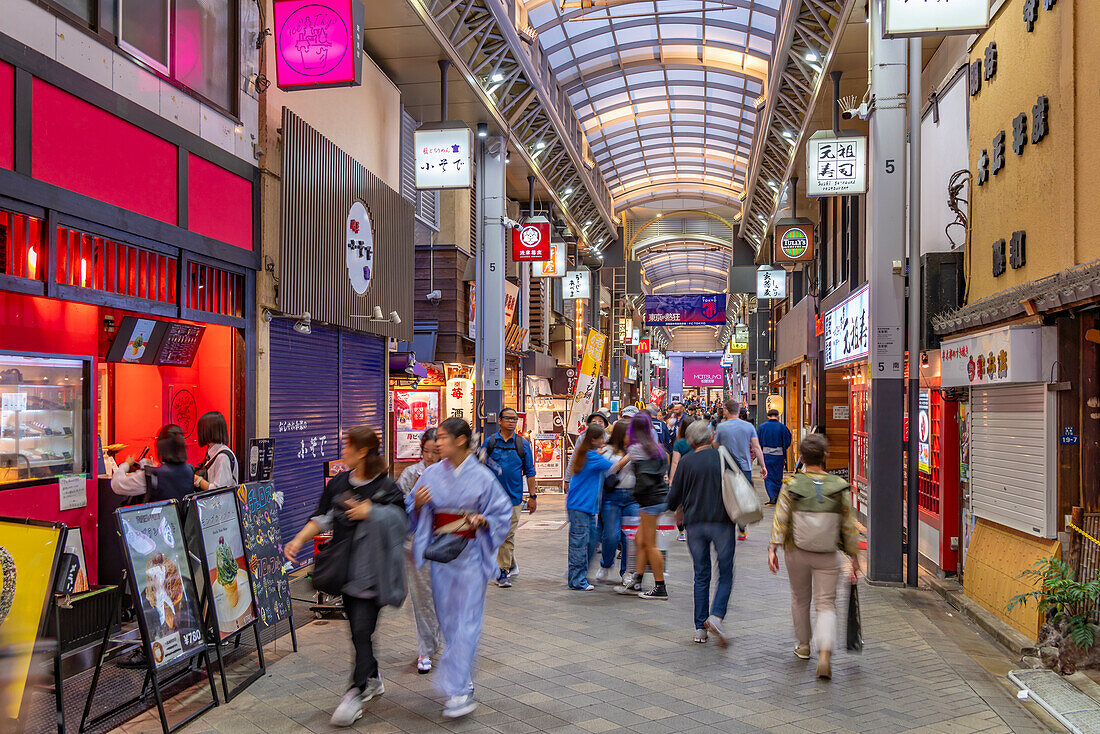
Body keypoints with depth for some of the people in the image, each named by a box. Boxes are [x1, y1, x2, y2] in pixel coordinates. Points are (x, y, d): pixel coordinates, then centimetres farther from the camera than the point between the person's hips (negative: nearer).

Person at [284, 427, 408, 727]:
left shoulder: (386, 487, -8)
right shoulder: (338, 483, 8)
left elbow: (403, 523, -9)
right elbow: (322, 517, 7)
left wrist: (370, 512, -18)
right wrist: (299, 539, -7)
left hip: (371, 571, -6)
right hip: (345, 566, 6)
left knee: (362, 629, -9)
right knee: (356, 626, 14)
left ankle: (357, 691, 1)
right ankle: (373, 679, 33)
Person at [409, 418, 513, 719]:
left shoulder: (482, 476, -5)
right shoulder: (431, 474, 4)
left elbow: (502, 512, 1)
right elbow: (413, 512, 10)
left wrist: (483, 520, -17)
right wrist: (417, 503, -11)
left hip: (470, 553, -4)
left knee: (466, 620, -5)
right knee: (448, 618, 9)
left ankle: (457, 690, -3)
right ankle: (463, 681, 24)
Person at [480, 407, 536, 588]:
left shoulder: (523, 443, 5)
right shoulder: (489, 442, 5)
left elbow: (529, 471, 8)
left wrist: (532, 495, 5)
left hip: (514, 496, -1)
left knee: (508, 534, -2)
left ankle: (504, 570, 6)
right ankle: (511, 566, 22)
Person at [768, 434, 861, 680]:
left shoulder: (791, 486, -8)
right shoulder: (840, 487, -6)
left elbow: (780, 519, -12)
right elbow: (849, 526, -2)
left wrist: (773, 548, -10)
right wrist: (854, 556, 5)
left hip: (797, 552, 1)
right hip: (827, 557, -1)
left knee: (800, 599, 21)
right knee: (827, 604, 6)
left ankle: (803, 646, 36)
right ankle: (825, 650, -16)